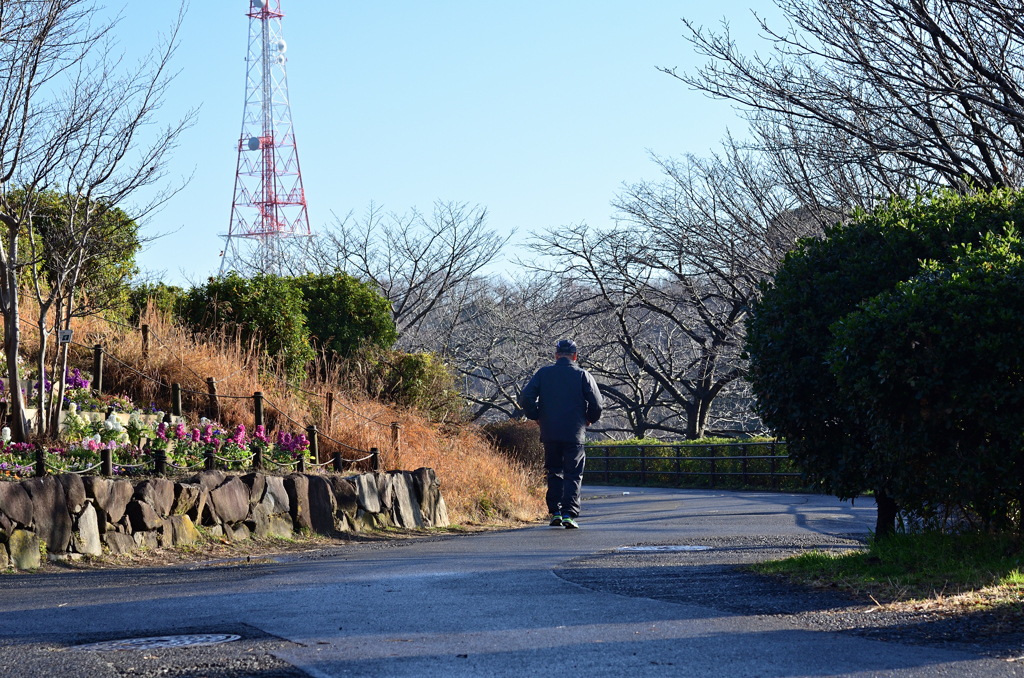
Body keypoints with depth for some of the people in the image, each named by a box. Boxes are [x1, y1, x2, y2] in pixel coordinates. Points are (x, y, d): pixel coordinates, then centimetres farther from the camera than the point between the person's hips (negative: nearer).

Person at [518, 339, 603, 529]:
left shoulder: (543, 373, 4)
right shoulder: (583, 375, 0)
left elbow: (526, 398, -3)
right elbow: (597, 405, -4)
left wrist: (537, 417, 11)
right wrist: (589, 420, 15)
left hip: (549, 433, 2)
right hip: (574, 434, -2)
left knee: (554, 473, 16)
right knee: (573, 475, 3)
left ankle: (555, 511, 9)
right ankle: (569, 514, -8)